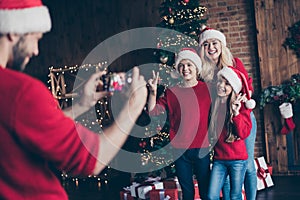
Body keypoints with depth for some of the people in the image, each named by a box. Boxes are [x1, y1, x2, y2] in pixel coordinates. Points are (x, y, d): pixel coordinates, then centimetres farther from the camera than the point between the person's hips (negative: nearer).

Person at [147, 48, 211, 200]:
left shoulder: (206, 89, 3)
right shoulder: (171, 92, 7)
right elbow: (153, 111, 0)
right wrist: (153, 91, -13)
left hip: (201, 149, -1)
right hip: (180, 150, 2)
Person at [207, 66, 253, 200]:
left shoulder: (241, 105, -5)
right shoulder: (213, 104, 4)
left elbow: (244, 133, -13)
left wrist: (236, 113, -21)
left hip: (238, 159, -3)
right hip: (219, 159, 3)